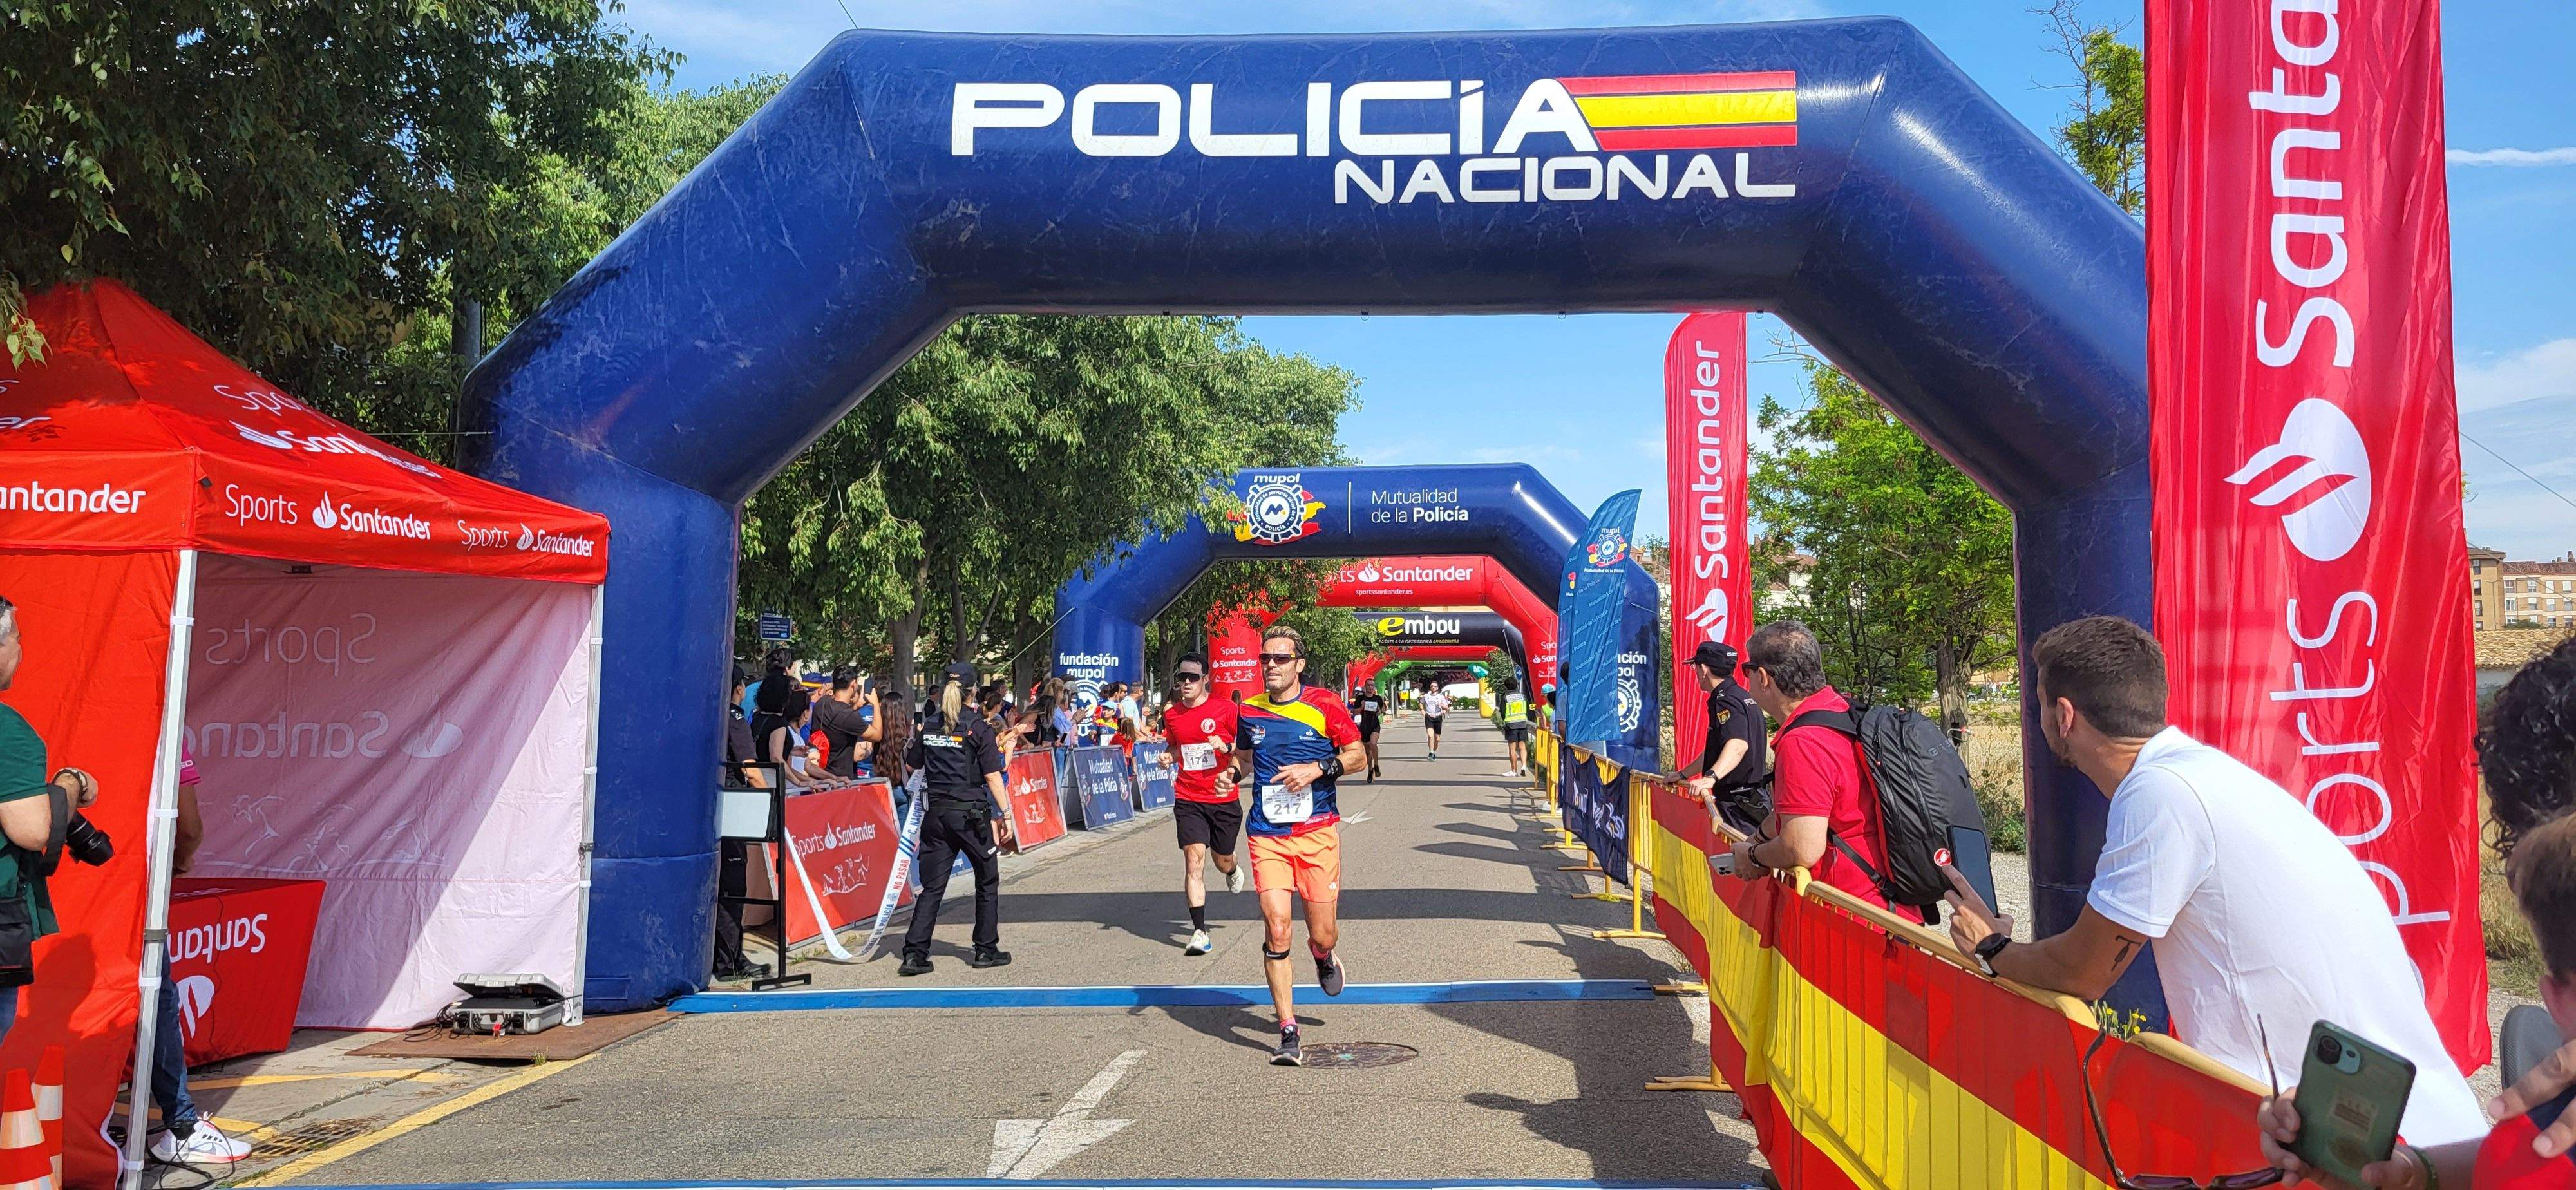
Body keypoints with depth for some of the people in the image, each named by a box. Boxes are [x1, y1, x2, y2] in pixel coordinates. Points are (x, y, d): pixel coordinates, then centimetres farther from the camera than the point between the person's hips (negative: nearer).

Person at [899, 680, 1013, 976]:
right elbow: (992, 775, -10)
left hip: (936, 814, 4)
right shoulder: (977, 727, -7)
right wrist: (1005, 814, -6)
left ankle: (914, 953, 0)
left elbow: (912, 764, 18)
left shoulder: (928, 727, 5)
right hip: (971, 813, -4)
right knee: (987, 882, 13)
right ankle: (986, 950, 17)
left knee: (932, 887, 8)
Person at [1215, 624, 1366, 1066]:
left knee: (1322, 933, 2)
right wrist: (1234, 773, 2)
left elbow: (1358, 756, 3)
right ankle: (1288, 1033, 0)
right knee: (1276, 931, -9)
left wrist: (1317, 769, -13)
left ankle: (1323, 956, 43)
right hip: (1267, 835, 2)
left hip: (1318, 831, -1)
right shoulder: (1249, 711, 6)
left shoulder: (1324, 705, -3)